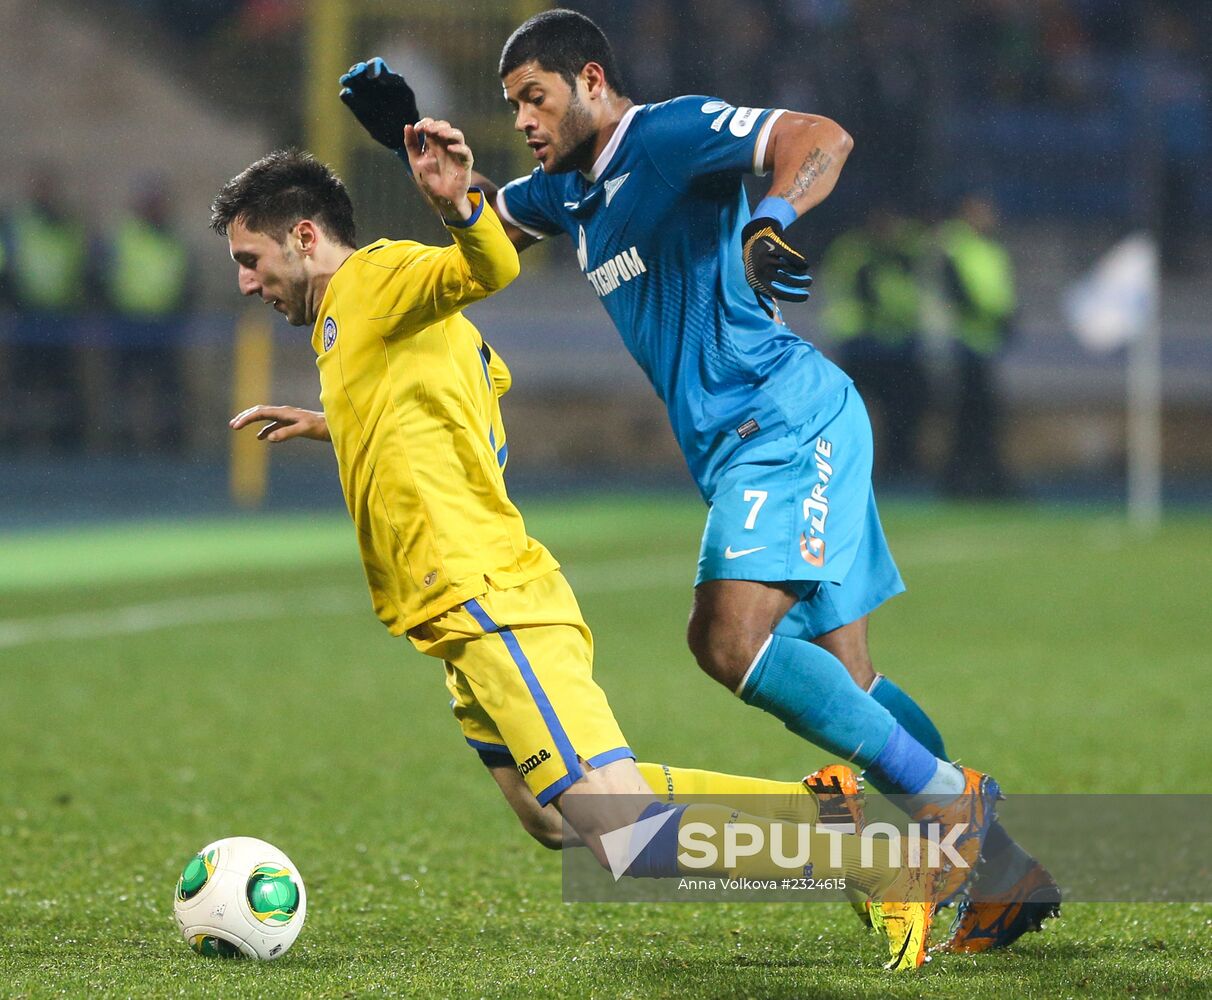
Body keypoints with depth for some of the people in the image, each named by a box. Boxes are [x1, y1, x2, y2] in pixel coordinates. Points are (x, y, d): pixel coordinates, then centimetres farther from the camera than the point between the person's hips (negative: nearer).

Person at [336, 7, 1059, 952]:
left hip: (790, 415, -9)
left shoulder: (672, 134, -8)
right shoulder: (568, 191, 19)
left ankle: (949, 798, -18)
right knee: (844, 685, 6)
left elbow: (822, 139, -22)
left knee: (729, 636, -24)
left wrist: (771, 221, -40)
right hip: (739, 446, 9)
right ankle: (1002, 867, 10)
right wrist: (410, 140, 20)